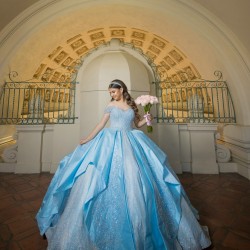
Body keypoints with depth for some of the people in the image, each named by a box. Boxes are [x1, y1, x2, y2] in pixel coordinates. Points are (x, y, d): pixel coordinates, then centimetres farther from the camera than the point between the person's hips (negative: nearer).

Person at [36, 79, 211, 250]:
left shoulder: (132, 106, 10)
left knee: (132, 177, 0)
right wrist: (88, 139, 4)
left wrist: (146, 120, -3)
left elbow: (137, 124, 16)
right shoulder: (111, 105, 8)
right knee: (109, 175, -2)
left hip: (129, 142, 1)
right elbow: (102, 124, 7)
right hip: (111, 142, 0)